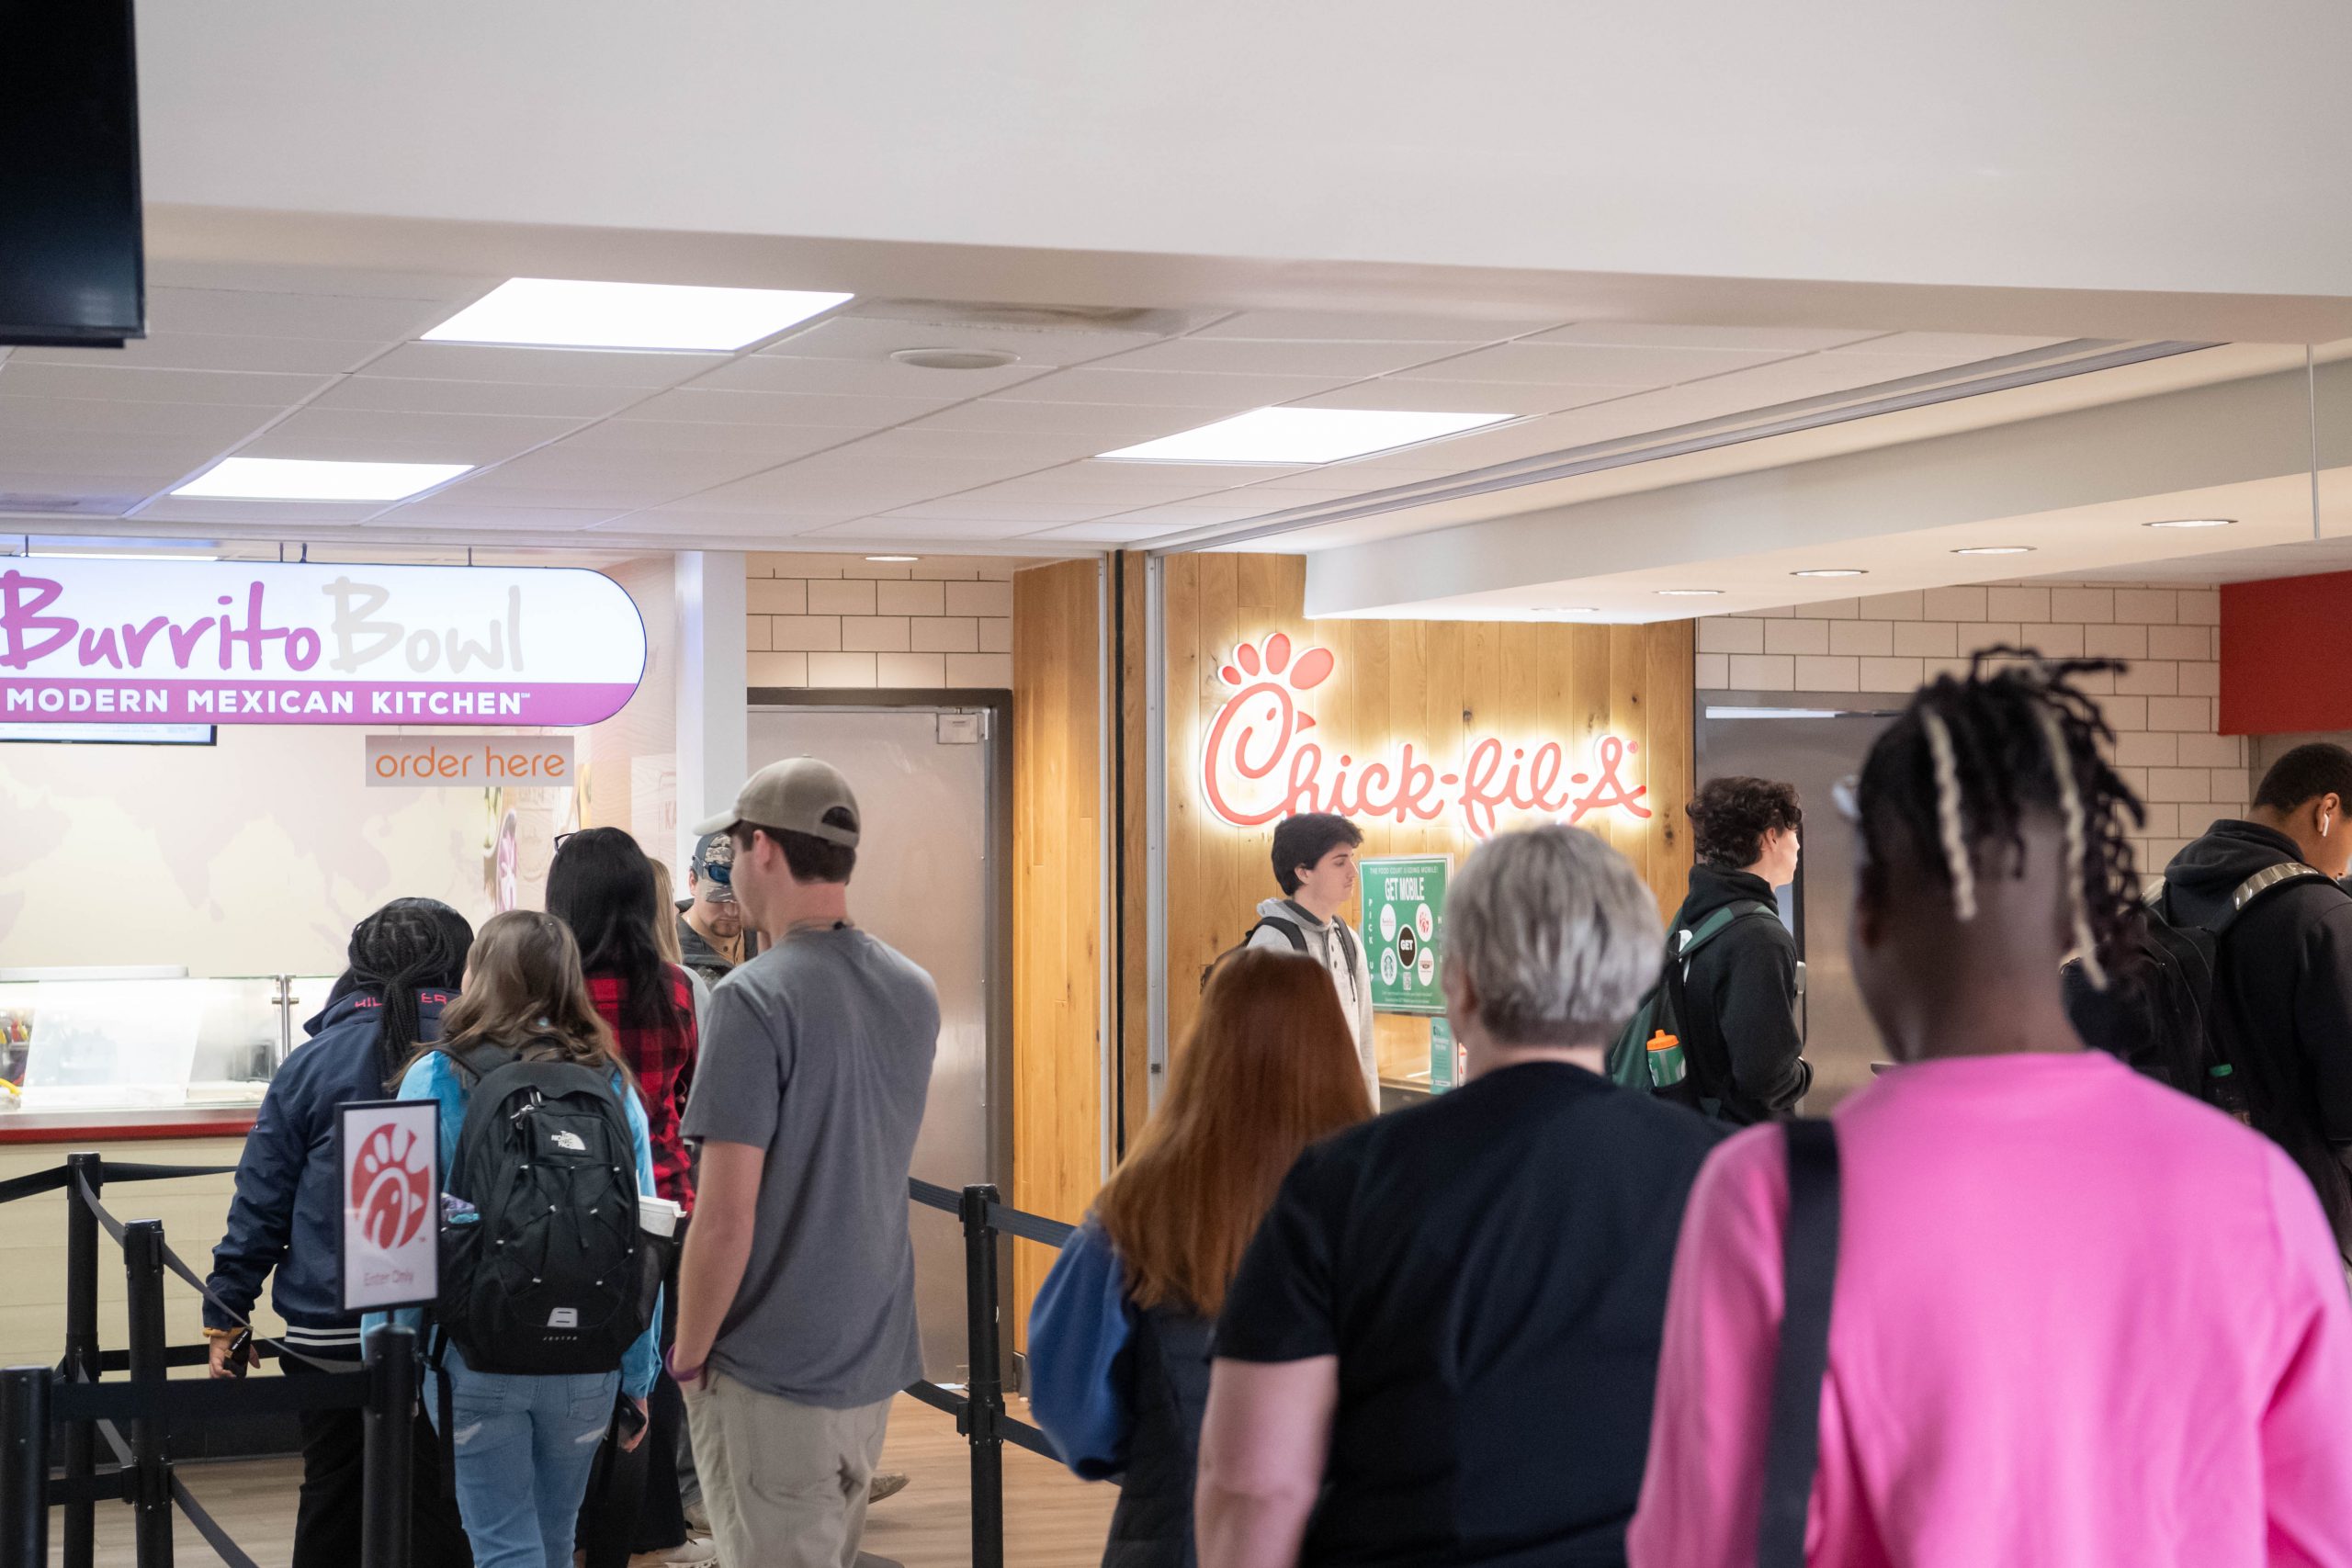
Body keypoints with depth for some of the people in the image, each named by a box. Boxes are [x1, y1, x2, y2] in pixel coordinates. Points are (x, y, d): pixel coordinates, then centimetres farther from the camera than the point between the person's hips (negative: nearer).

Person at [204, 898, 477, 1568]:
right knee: (438, 1513, 5)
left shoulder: (312, 1066, 0)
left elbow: (260, 1202, 0)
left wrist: (226, 1316, 7)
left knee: (332, 1503, 13)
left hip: (328, 1334, 1)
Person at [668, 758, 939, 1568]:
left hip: (774, 1375, -7)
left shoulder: (754, 999, -18)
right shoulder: (915, 991, 5)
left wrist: (687, 1356, -9)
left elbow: (725, 1217, -20)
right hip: (877, 1356, 7)